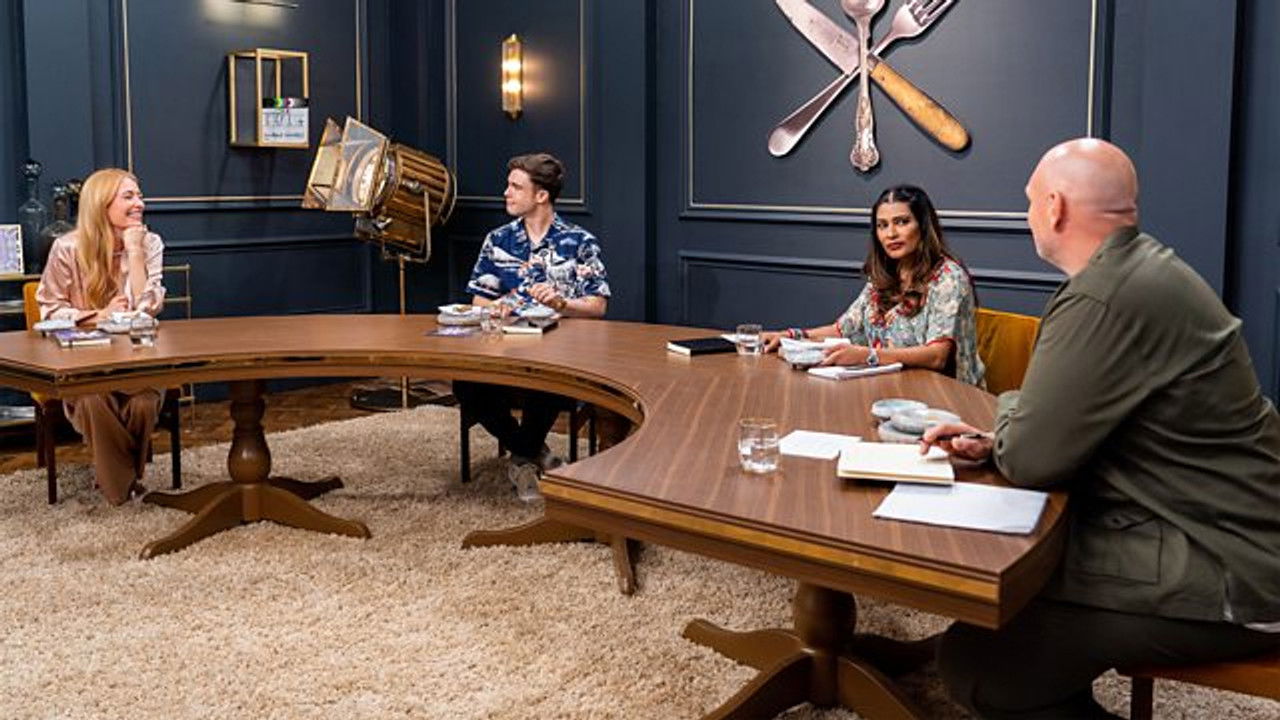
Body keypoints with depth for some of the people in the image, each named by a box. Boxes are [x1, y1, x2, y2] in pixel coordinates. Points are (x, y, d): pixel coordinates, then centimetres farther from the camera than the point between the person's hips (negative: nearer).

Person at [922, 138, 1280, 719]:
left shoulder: (1108, 300, -23)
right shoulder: (1142, 269, 11)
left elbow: (1027, 460, -18)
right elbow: (1068, 422, 18)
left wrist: (1008, 410, 3)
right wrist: (992, 442, 5)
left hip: (1224, 580, -11)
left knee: (974, 661, -17)